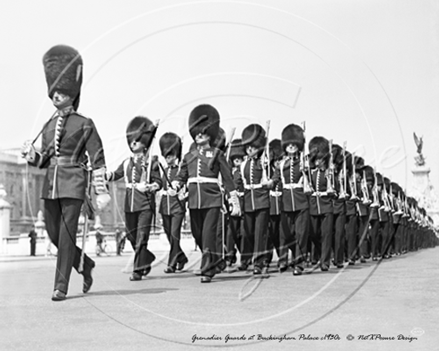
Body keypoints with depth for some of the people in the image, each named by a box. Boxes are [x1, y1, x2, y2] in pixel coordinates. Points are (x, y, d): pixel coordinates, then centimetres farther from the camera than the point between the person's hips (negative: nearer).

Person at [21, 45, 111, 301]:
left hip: (74, 185, -6)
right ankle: (85, 263, 31)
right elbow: (45, 160, 20)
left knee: (67, 234, -5)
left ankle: (61, 286, 2)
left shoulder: (84, 124, -1)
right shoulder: (49, 126, 15)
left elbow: (98, 160, -4)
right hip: (51, 185, 6)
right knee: (54, 234, 8)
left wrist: (102, 191, -10)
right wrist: (31, 155, -3)